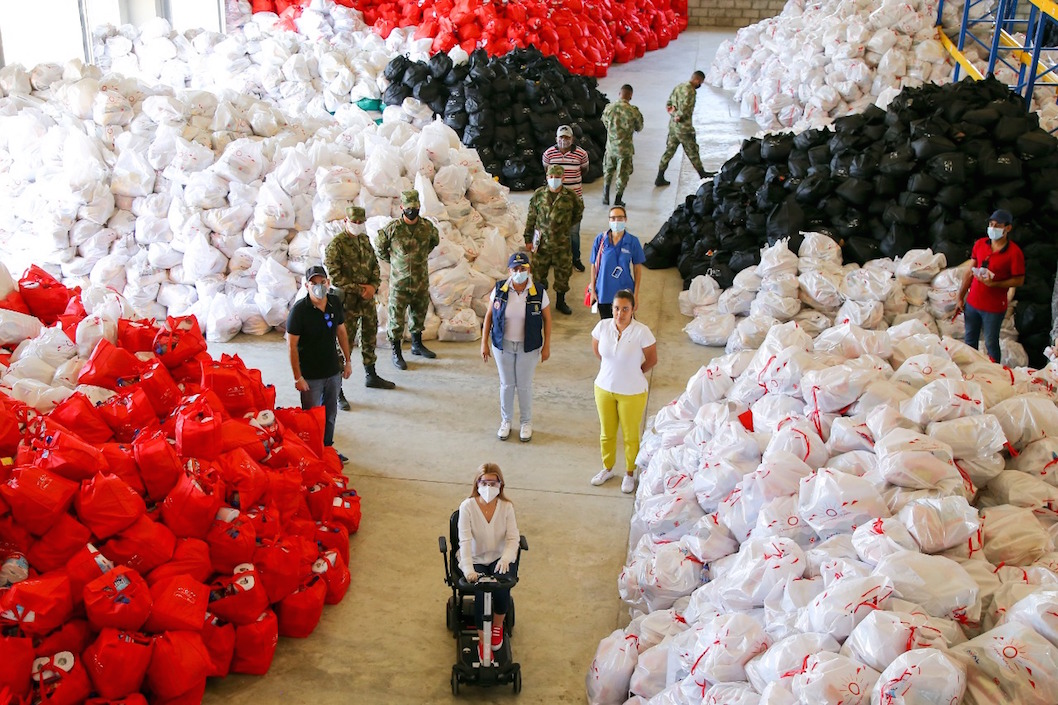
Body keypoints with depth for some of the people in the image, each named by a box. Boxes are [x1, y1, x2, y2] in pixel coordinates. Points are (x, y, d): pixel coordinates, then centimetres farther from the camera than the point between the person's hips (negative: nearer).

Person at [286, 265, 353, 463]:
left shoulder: (335, 302, -4)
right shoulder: (299, 309, -20)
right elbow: (292, 345, -17)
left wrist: (347, 361, 10)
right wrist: (298, 377, -17)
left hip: (333, 371, 5)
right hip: (311, 376, -5)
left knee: (330, 414, 20)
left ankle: (328, 449, 39)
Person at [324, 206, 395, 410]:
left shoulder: (365, 239, 8)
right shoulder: (336, 244, -15)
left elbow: (375, 265, 14)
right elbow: (333, 276, -19)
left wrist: (373, 285, -4)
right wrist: (358, 289, -17)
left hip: (368, 299, 8)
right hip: (348, 301, -8)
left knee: (370, 337, 20)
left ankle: (371, 376, 40)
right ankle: (336, 390, -2)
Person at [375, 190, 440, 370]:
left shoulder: (427, 227, -3)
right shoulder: (392, 228, -13)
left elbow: (435, 241, 19)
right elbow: (379, 248, 2)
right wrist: (393, 262, 5)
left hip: (421, 280, 4)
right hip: (399, 282, -4)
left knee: (419, 313, 18)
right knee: (396, 318, 1)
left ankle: (417, 345, 37)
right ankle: (396, 353, 11)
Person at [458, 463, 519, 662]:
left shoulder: (506, 507, -6)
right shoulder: (467, 507, -12)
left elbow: (513, 538, -11)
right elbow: (465, 541, -20)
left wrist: (505, 558, -33)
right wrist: (468, 569, -36)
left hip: (500, 559, 2)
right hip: (476, 560, -1)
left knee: (502, 588, -27)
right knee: (481, 593, -28)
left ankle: (497, 627, 3)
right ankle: (482, 640, -9)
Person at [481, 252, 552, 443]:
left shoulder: (539, 293, -13)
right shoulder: (499, 289, -9)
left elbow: (547, 319, -3)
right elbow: (489, 315, -1)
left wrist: (546, 346, -3)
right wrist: (484, 343, -2)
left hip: (528, 347, -1)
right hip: (503, 345, 1)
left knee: (524, 385, 10)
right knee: (506, 384, 13)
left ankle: (526, 423, 29)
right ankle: (506, 421, 31)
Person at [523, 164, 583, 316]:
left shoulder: (570, 197, -6)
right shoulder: (538, 195, -4)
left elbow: (579, 210, 15)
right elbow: (531, 218, 2)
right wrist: (528, 239, 2)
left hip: (562, 243, 0)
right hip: (541, 243, 0)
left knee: (563, 272, 9)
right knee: (539, 272, 8)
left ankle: (561, 301, 27)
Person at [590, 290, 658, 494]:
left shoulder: (642, 332, -22)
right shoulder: (603, 326, -11)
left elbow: (652, 360, -8)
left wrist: (632, 373, 3)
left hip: (632, 393, -3)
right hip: (604, 388, 3)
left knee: (630, 436, 13)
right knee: (607, 433, 20)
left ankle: (629, 474, 33)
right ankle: (607, 468, 42)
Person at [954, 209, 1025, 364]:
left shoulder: (1014, 252, -14)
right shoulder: (980, 244, 1)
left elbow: (1019, 281, -11)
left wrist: (993, 283, -24)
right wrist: (960, 298, 6)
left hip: (994, 308, -5)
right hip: (972, 303, 5)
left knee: (991, 344, 6)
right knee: (969, 341, 16)